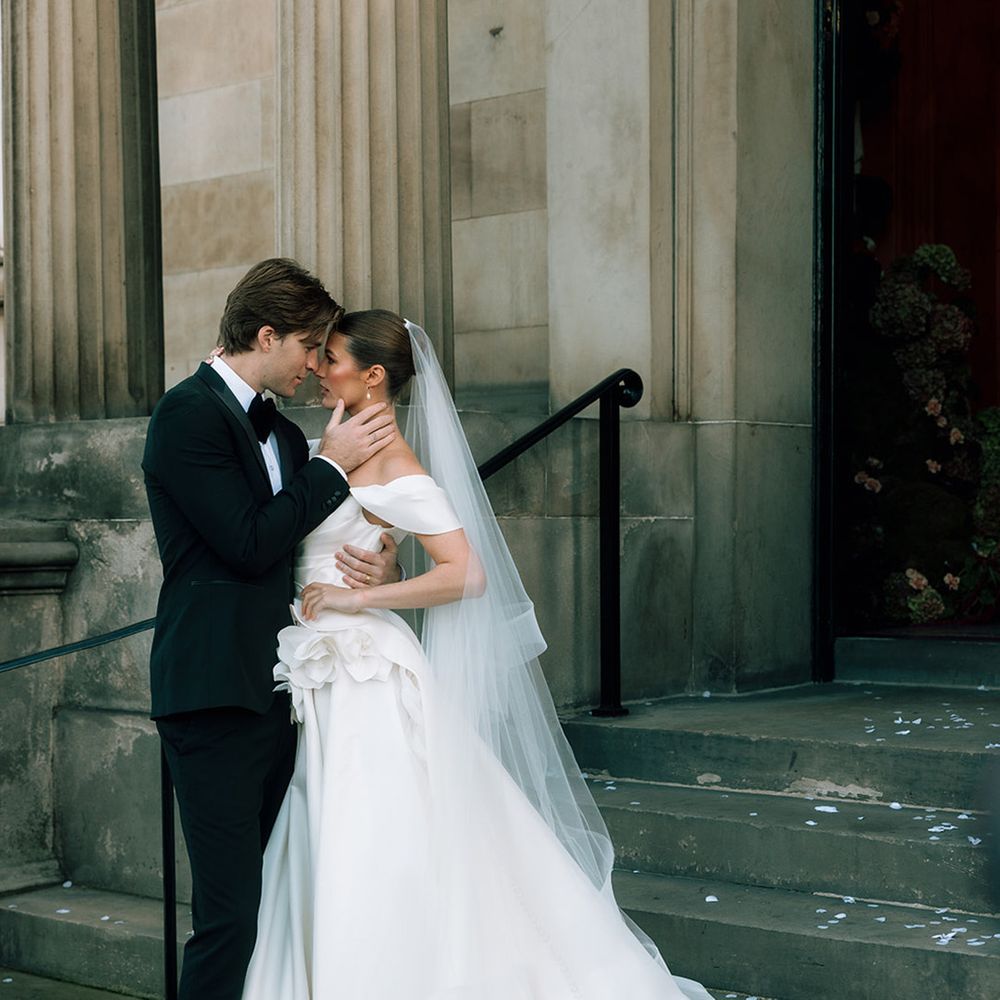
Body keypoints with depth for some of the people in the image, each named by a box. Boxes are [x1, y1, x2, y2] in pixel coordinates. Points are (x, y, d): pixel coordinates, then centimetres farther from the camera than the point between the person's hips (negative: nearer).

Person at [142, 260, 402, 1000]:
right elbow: (250, 544, -16)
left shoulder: (283, 433, 19)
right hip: (216, 694, -8)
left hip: (275, 690, 8)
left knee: (273, 904, 9)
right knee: (230, 915, -9)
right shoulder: (189, 413, -8)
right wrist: (331, 466, -7)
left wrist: (383, 564, 2)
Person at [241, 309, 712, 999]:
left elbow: (465, 573, -19)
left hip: (369, 685, -9)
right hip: (333, 683, 9)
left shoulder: (390, 461, -13)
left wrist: (353, 598, -18)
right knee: (338, 871, 12)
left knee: (376, 875, -6)